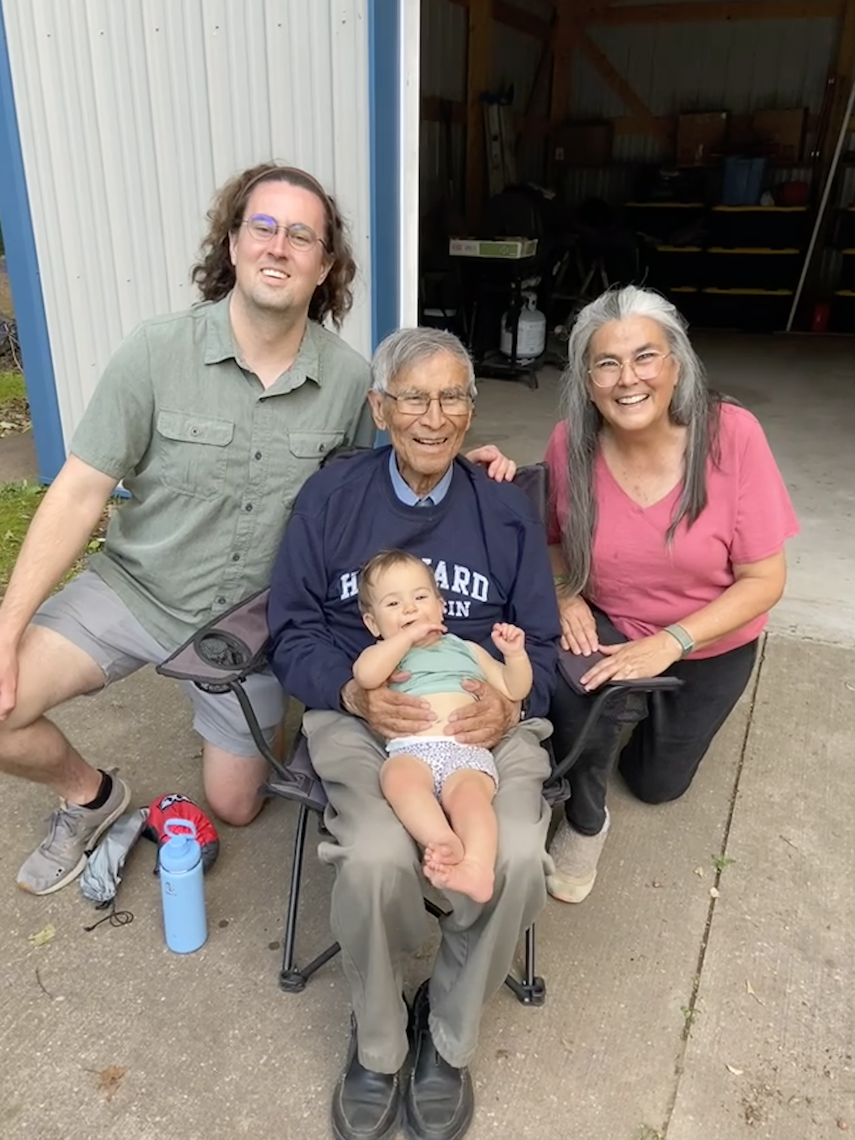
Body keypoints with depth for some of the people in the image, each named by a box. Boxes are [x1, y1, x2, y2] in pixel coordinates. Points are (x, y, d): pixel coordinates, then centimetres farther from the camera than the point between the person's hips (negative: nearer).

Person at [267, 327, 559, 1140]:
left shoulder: (506, 508, 10)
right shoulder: (331, 497, 5)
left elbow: (539, 641, 10)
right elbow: (294, 631, 3)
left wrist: (509, 702, -12)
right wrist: (356, 695, -15)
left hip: (486, 715, 2)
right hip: (361, 715, -1)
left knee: (517, 857, -27)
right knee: (376, 858, -30)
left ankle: (448, 1035, 6)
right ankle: (376, 1042, 5)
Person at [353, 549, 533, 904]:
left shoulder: (466, 649, 32)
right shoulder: (382, 654, 25)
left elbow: (514, 690, 27)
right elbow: (365, 675, -3)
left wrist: (515, 654, 8)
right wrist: (408, 636, 3)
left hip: (468, 751, 1)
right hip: (410, 750, -1)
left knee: (468, 792, -33)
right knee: (399, 777, -37)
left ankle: (477, 865, -51)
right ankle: (445, 843, -47)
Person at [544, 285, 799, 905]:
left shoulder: (732, 434, -27)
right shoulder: (571, 443, -20)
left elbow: (765, 579, -21)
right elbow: (553, 538, -1)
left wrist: (670, 642, -31)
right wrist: (566, 597, -20)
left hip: (710, 645, 0)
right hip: (607, 625, 0)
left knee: (657, 782, 16)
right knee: (583, 694, -34)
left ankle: (657, 704, 49)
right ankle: (585, 821, -1)